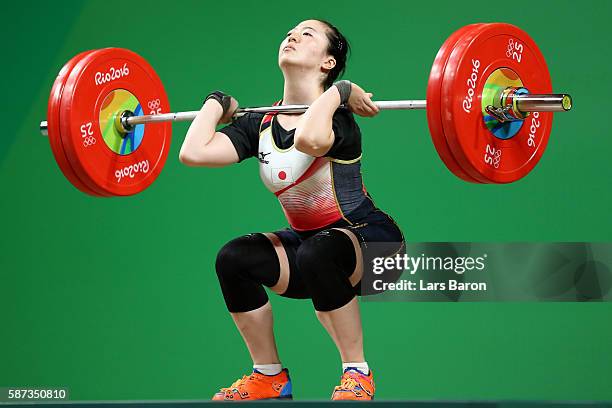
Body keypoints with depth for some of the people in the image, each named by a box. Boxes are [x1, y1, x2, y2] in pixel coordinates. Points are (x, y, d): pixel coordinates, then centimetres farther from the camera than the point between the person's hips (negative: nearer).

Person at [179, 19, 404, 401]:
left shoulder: (336, 116, -20)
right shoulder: (262, 125, -1)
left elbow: (309, 139, -47)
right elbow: (194, 152, -15)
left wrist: (338, 92, -30)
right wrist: (218, 103, 0)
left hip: (370, 242, -6)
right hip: (308, 241, 6)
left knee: (317, 254, -38)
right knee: (234, 258, -19)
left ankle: (357, 373, -20)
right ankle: (269, 377, -3)